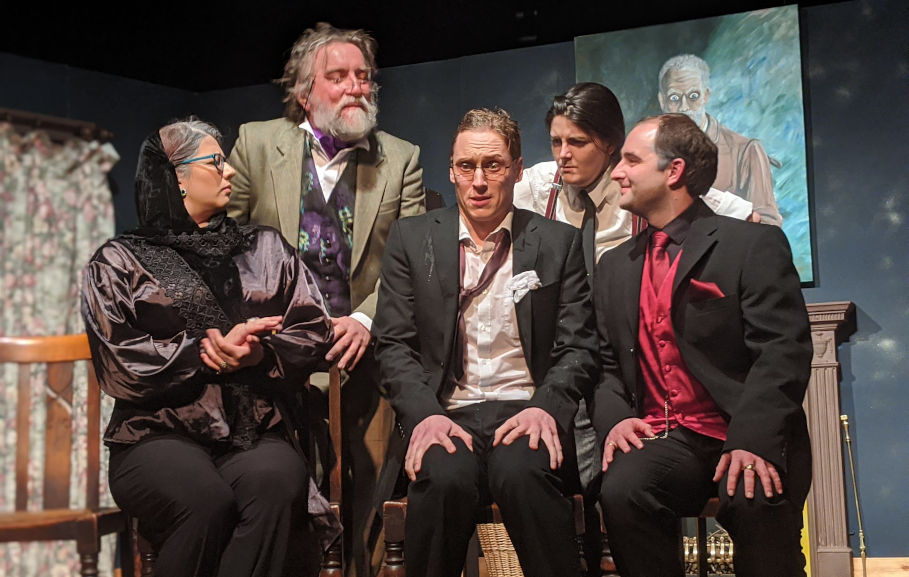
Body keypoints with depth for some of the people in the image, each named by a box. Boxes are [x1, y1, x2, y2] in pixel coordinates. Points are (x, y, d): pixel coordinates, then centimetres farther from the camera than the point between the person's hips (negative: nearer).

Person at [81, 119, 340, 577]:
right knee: (204, 498, -35)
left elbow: (315, 331, 11)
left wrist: (260, 354, -9)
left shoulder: (266, 248, 21)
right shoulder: (119, 262, 11)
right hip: (161, 437, -2)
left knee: (273, 478, -34)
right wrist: (207, 351, -9)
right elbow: (118, 363, -2)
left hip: (257, 435, 2)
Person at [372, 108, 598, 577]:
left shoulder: (559, 242, 10)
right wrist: (425, 413, -13)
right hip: (443, 412, 1)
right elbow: (394, 345, 5)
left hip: (524, 413, 0)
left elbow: (577, 347, 6)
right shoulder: (412, 238, 11)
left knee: (522, 473, -34)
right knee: (444, 477, -32)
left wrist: (546, 407, -14)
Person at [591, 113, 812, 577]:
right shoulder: (614, 266, 19)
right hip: (660, 441, 3)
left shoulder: (754, 245, 1)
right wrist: (614, 416, -6)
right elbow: (605, 364, 15)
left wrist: (752, 440, -22)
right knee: (621, 490, -28)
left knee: (755, 500, -33)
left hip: (748, 440, -3)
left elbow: (783, 353, -9)